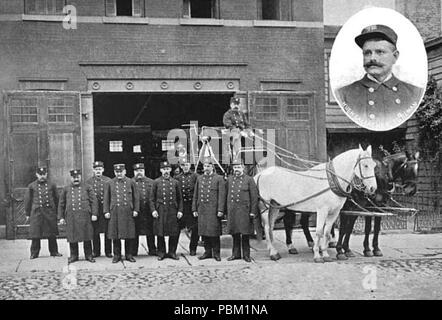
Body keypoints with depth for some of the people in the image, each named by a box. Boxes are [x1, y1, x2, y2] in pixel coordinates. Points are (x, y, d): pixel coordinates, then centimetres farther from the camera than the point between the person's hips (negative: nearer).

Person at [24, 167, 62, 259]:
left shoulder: (52, 185, 7)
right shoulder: (31, 186, 4)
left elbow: (56, 199, 14)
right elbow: (27, 200, 8)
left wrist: (56, 212, 14)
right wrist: (27, 214, 7)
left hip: (50, 212, 1)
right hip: (36, 212, -1)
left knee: (52, 234, 6)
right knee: (35, 234, -1)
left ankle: (54, 251, 18)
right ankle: (34, 253, 9)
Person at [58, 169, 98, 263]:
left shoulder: (87, 188, 8)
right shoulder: (66, 189, 12)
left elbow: (94, 201, 5)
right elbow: (61, 204, 13)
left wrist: (94, 214, -4)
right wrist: (61, 217, 8)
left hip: (85, 216, -1)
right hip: (71, 217, 1)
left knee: (87, 237, 2)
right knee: (72, 238, 3)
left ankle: (89, 255, 13)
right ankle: (74, 255, 15)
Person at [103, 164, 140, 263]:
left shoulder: (131, 182, 6)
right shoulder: (109, 183, 7)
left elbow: (136, 197, 7)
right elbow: (106, 199, 7)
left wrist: (136, 210, 0)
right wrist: (106, 211, 1)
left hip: (128, 212, 0)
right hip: (115, 212, 0)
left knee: (129, 235, 2)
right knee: (115, 235, 2)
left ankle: (129, 255, 13)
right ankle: (117, 255, 13)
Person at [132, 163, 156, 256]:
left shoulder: (150, 182, 9)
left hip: (148, 211, 1)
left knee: (150, 233, 6)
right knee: (134, 233, 4)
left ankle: (152, 250, 16)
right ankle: (133, 251, 13)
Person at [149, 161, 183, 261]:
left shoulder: (175, 182, 8)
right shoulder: (156, 182, 4)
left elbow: (179, 198, 10)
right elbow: (152, 198, 4)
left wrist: (180, 210, 2)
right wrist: (153, 210, -6)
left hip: (172, 211, 1)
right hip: (160, 211, -1)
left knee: (174, 233, 2)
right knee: (160, 233, 2)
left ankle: (172, 252, 15)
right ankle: (161, 252, 14)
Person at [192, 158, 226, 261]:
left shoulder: (219, 179, 0)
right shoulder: (199, 178, 13)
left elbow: (222, 195, -5)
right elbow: (195, 195, 15)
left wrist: (220, 210, -12)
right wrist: (194, 209, 10)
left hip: (213, 210, -4)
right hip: (202, 210, 4)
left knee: (214, 232, -2)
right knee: (204, 232, 7)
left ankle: (216, 253, 8)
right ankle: (207, 252, 17)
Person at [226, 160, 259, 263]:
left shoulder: (249, 180, 0)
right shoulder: (229, 179, 12)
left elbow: (254, 196, -2)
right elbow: (227, 195, 15)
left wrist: (253, 211, -7)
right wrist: (227, 210, 9)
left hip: (244, 210, -3)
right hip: (232, 210, 3)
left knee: (245, 233, 1)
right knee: (235, 233, 8)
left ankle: (246, 255, 10)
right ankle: (236, 254, 17)